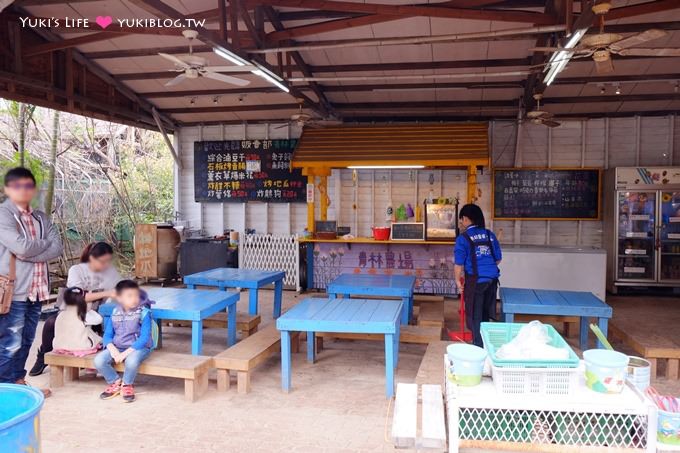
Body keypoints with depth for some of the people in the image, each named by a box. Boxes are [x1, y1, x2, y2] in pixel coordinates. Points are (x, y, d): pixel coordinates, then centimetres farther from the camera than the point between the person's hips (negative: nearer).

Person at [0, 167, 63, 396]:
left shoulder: (40, 217, 14)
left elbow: (57, 248, 2)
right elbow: (20, 247, -19)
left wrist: (30, 253, -12)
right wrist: (45, 243, -2)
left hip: (36, 289, 7)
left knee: (25, 341, 15)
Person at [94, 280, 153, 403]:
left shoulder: (144, 313, -13)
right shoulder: (115, 313, 2)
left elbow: (144, 338, -18)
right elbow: (107, 335, 4)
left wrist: (126, 352, -25)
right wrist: (112, 349, -17)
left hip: (138, 347, -4)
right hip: (117, 347, 5)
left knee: (131, 361, -37)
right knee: (98, 360, -20)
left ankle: (127, 384, -3)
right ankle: (115, 382, 8)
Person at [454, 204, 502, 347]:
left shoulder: (463, 238, -10)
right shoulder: (490, 235, 5)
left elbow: (458, 264, -10)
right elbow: (498, 259, 11)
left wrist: (458, 281, 4)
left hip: (475, 281, -5)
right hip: (492, 279, 5)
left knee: (474, 314, 7)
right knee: (486, 313, 18)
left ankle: (479, 345, 12)